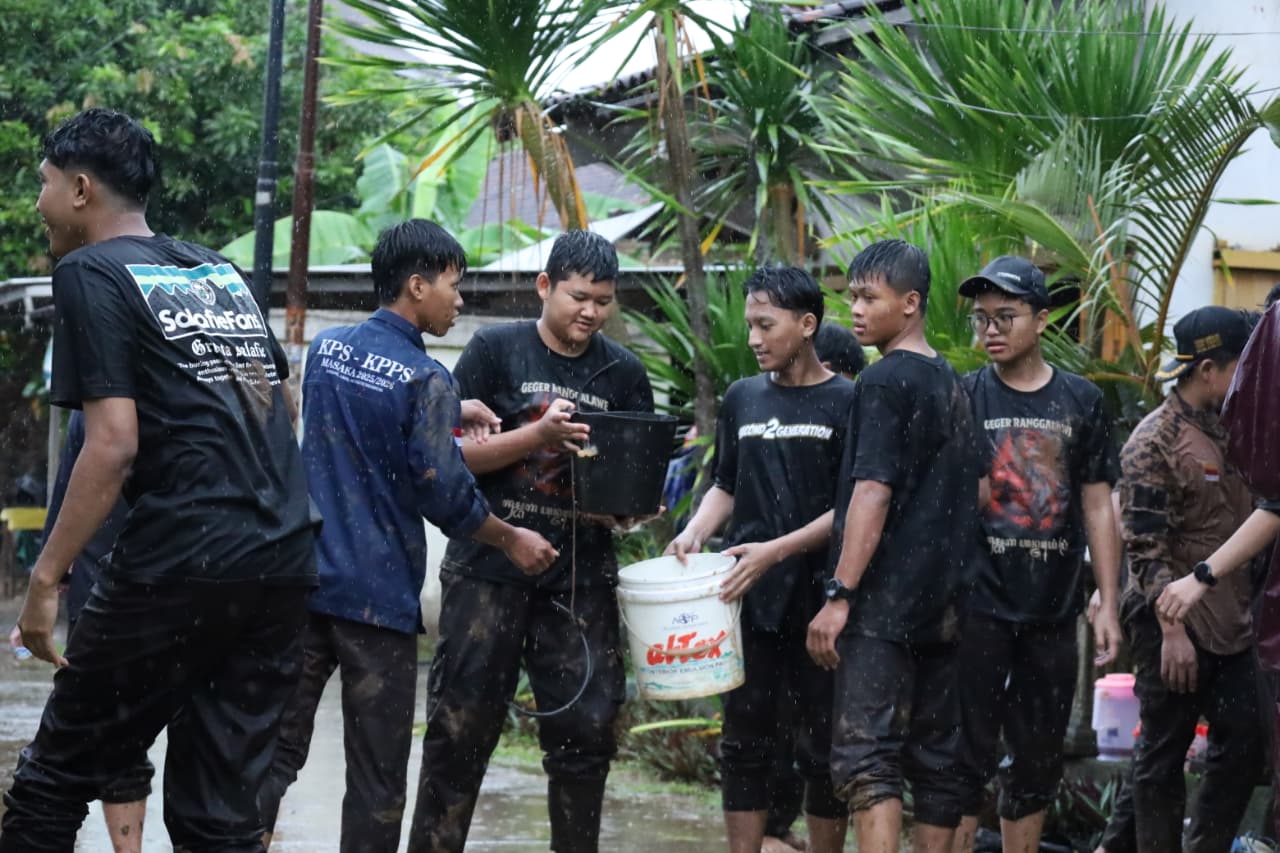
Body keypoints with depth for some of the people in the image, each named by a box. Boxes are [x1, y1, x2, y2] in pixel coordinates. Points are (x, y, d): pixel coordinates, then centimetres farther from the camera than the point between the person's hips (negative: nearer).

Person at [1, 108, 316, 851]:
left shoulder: (92, 275, -3)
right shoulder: (220, 270, 18)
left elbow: (114, 445, -12)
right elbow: (281, 404, 25)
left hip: (180, 566, -7)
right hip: (286, 566, 7)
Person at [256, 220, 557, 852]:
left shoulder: (326, 348, 8)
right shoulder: (426, 379, -12)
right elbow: (442, 493, -12)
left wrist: (448, 416, 18)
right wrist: (512, 541, 3)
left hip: (303, 582, 6)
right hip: (378, 597, -6)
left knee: (277, 752, 7)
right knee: (376, 775, 3)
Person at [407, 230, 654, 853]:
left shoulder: (623, 372, 9)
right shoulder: (496, 349, 0)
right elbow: (453, 454, -5)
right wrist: (539, 435, -18)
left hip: (580, 577, 3)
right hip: (489, 564, -3)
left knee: (586, 728, 2)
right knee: (461, 726, -1)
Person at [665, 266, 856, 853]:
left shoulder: (846, 403, -3)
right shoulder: (742, 398, 12)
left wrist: (775, 550, -17)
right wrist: (695, 533, 1)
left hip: (818, 599, -4)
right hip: (747, 598, 4)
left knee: (824, 749, 2)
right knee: (744, 743, 4)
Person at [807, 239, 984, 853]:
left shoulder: (885, 380, -10)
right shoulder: (951, 383, 15)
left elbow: (872, 493, -17)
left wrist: (839, 595, -18)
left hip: (885, 602, -8)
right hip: (944, 604, 9)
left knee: (865, 757, -12)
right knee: (936, 757, 11)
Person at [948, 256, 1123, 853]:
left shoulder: (1080, 401, 6)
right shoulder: (962, 399, 0)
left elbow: (1097, 508, 9)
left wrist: (1107, 603, 4)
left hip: (1053, 611, 3)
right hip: (978, 608, -3)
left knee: (1037, 767, 10)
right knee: (965, 760, -4)